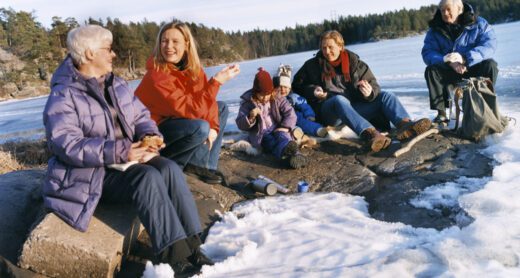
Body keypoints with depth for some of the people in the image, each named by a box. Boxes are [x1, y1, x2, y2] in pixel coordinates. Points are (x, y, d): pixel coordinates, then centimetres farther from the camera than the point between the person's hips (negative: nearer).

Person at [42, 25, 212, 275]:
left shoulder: (117, 85, 12)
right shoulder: (64, 96, -12)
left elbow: (141, 116, 14)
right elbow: (68, 145, -23)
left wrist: (149, 135, -11)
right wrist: (120, 152, -30)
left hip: (129, 157, 6)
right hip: (93, 173, -6)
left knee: (169, 169, -23)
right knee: (148, 177, -32)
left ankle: (191, 246, -24)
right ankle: (175, 255, -31)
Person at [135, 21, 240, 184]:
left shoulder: (193, 67, -6)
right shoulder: (156, 76, -28)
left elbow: (205, 98, -3)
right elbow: (190, 109, -33)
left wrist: (213, 126, -20)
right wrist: (217, 81, -35)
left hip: (175, 118, 8)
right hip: (153, 129, -8)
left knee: (222, 108, 4)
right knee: (201, 128, -31)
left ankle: (205, 165, -1)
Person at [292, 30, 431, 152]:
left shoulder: (355, 63, 10)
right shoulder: (312, 66, 8)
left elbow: (374, 86, 7)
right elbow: (297, 85, 14)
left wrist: (369, 93, -18)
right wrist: (313, 91, -7)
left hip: (355, 108, 4)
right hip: (329, 111, -3)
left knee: (386, 96, -14)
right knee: (339, 99, -37)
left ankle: (405, 124, -47)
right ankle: (370, 134, -63)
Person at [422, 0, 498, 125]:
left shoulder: (479, 24, -5)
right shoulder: (435, 30, -2)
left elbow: (489, 45, -19)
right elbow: (427, 53, -12)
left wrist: (465, 58, -35)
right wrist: (449, 62, -31)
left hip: (474, 69, -1)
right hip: (450, 72, 1)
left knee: (490, 65, -29)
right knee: (431, 70, -25)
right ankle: (441, 113, -24)